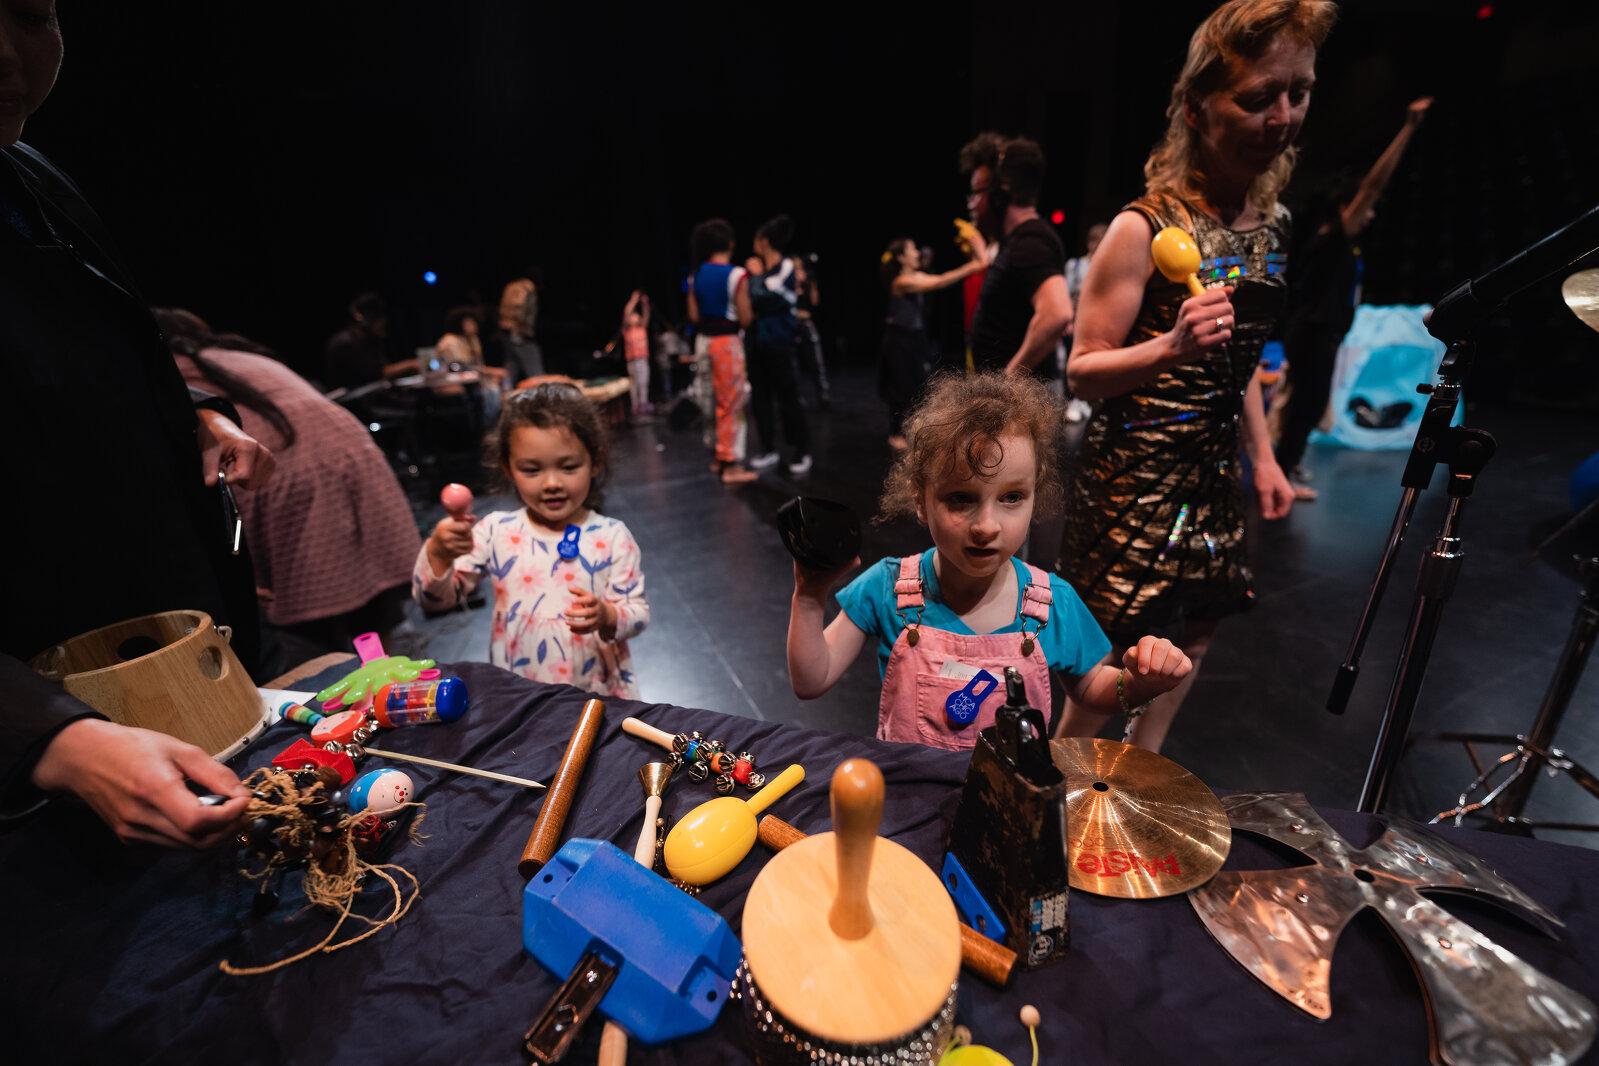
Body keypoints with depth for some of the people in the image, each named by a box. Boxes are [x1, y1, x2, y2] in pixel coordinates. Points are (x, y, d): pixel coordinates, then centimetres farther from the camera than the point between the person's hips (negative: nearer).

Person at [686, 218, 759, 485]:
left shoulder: (696, 275, 5)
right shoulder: (736, 275, -13)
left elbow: (693, 316, 5)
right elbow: (745, 319, -12)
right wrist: (751, 312, 8)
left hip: (703, 341, 7)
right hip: (727, 342, -7)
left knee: (715, 402, 16)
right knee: (732, 404, -1)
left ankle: (720, 456, 26)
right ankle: (731, 465, 1)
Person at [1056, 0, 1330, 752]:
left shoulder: (1272, 223, 8)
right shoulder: (1144, 228, -14)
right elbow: (1083, 371, -14)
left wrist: (1263, 456, 15)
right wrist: (1173, 347, -31)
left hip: (1214, 479, 8)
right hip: (1134, 480, -8)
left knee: (1189, 647, 16)